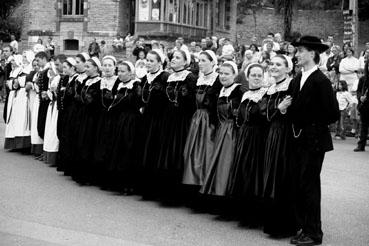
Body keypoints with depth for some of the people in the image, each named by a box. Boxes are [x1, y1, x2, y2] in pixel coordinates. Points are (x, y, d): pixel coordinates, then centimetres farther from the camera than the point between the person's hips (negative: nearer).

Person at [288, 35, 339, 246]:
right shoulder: (296, 81, 9)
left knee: (309, 185, -2)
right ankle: (303, 227, 21)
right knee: (298, 184, 10)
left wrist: (316, 125, -4)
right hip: (298, 140, 7)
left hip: (314, 140, -7)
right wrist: (285, 108, -4)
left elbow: (333, 114, -15)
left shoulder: (321, 81, -14)